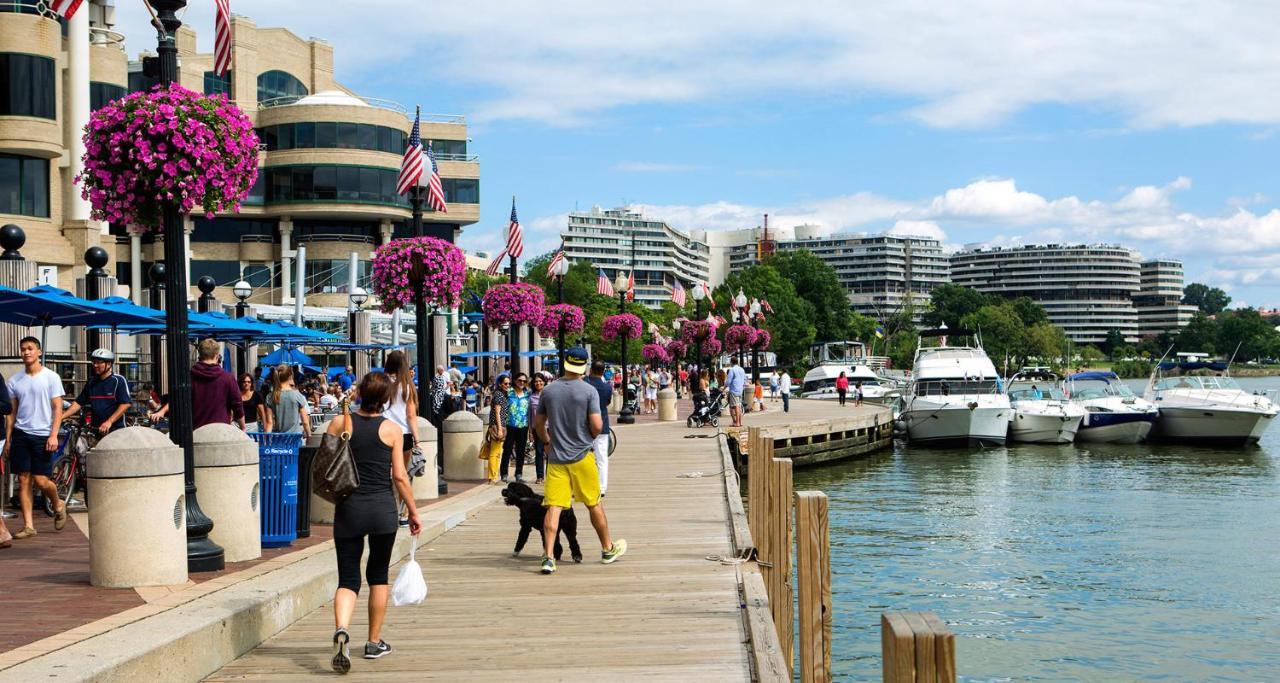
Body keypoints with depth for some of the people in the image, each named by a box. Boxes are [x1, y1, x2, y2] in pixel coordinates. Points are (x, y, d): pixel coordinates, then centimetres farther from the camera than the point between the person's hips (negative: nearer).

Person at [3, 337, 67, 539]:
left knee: (41, 480, -7)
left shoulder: (51, 377, -1)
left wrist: (53, 435, -12)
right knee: (23, 480, 1)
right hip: (20, 434, 4)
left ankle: (58, 506, 23)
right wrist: (8, 438, 7)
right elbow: (12, 412, 13)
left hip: (42, 435, -4)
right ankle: (28, 525, 5)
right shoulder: (14, 380, 10)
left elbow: (57, 408, -3)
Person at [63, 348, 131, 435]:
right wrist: (60, 417, 2)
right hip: (96, 430, 5)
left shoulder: (118, 381, -6)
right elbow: (78, 403, 14)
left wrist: (109, 422, -22)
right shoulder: (91, 382, 12)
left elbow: (126, 404, -14)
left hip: (115, 430, -5)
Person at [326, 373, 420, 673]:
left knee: (348, 578, 4)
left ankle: (341, 629, -24)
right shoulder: (392, 429, -4)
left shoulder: (339, 424, 0)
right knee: (378, 575, 16)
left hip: (348, 509, 1)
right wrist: (413, 512, 7)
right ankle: (374, 642, 22)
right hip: (383, 508, -1)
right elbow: (399, 476, -4)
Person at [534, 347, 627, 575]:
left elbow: (538, 423, 10)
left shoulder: (548, 391, 2)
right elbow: (597, 425, -14)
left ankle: (548, 556, -12)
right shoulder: (589, 391, -8)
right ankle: (608, 549, 27)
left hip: (556, 458, 2)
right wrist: (590, 437, 8)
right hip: (582, 457, -2)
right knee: (594, 504, 12)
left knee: (553, 507, -2)